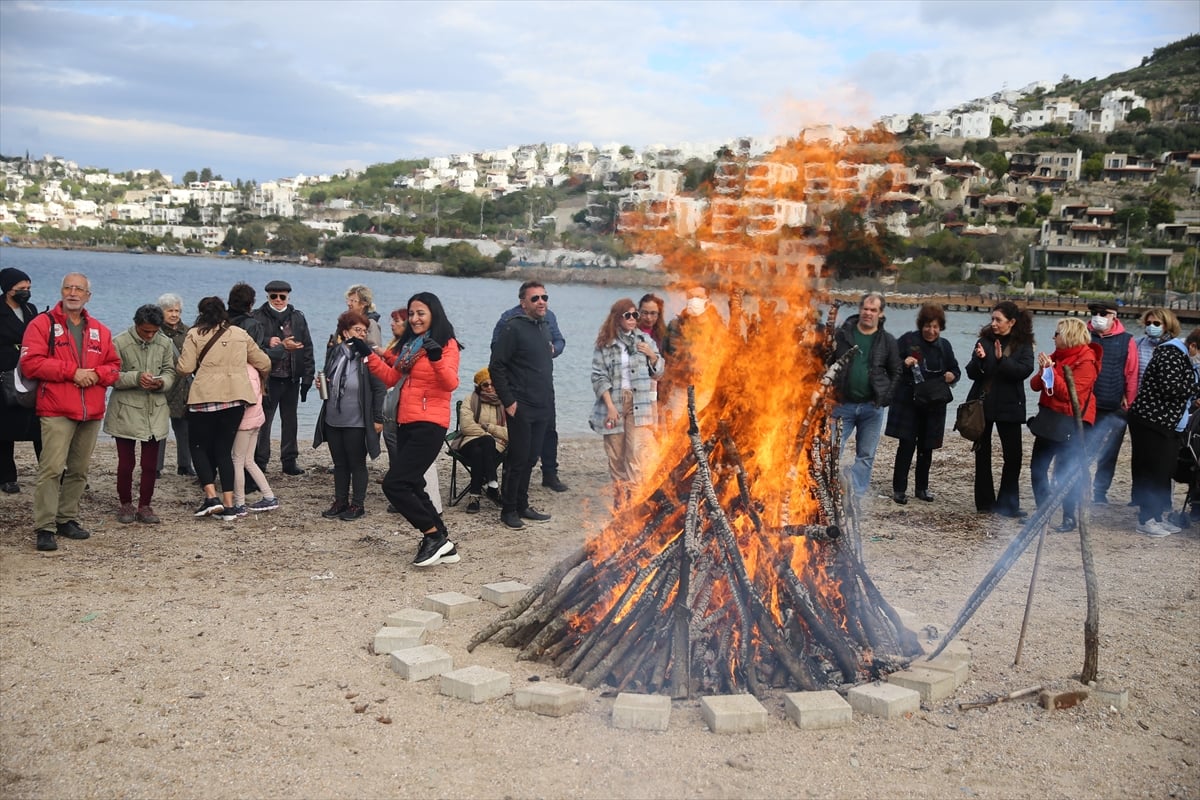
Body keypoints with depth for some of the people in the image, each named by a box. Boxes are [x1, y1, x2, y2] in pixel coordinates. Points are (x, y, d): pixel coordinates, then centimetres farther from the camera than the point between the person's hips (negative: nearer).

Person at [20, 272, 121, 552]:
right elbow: (30, 363, -10)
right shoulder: (43, 324, 0)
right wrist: (72, 372, -15)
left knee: (79, 470, 10)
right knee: (52, 468, -11)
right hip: (56, 412, -5)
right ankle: (45, 528, -8)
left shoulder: (99, 330, 15)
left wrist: (96, 374, -7)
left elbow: (114, 366, 15)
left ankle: (68, 519, 22)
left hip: (92, 413, 5)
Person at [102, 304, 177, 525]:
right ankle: (125, 505, 21)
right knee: (126, 462, 5)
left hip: (155, 412, 3)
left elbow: (170, 373, 7)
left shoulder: (165, 344, 3)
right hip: (126, 412, -3)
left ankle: (145, 505, 19)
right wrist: (136, 378, -24)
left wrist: (161, 382, -16)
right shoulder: (119, 343, -8)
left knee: (150, 464, 7)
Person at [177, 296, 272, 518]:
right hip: (236, 398, 4)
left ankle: (212, 497, -5)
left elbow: (185, 368, -7)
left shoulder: (195, 334, 0)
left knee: (199, 447, 10)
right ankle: (228, 503, 7)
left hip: (205, 397, -4)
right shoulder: (240, 334, 12)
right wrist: (261, 379, 36)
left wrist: (178, 365, 16)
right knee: (224, 450, 11)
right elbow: (264, 363, 15)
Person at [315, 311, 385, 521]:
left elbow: (379, 389, -11)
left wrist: (378, 419, -13)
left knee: (357, 464, 5)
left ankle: (358, 504, 16)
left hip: (356, 423, -5)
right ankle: (340, 502, 27)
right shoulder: (334, 353, 3)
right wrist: (322, 384, -3)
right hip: (333, 420, 6)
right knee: (339, 464, 15)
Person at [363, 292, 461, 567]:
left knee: (393, 484, -14)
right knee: (412, 487, 11)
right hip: (406, 424, 9)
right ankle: (442, 544, 19)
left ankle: (434, 536, -4)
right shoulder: (409, 344, 16)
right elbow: (391, 378, 19)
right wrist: (369, 355, 11)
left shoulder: (446, 344, -7)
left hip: (429, 425, -9)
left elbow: (451, 383, -21)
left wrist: (436, 358, -37)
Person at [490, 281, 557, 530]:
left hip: (542, 408, 7)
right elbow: (496, 366, -15)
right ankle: (508, 510, 9)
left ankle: (522, 506, 23)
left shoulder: (545, 328, 13)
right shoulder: (514, 328, -12)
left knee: (530, 460, 14)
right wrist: (508, 401, -16)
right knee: (517, 460, -2)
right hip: (522, 409, -7)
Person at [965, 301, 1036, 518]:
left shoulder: (1023, 344, -1)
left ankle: (1007, 504, 9)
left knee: (1013, 456, 0)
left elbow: (1025, 370, -16)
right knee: (983, 454, 6)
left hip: (1009, 406, -1)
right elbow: (971, 373, -2)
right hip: (982, 404, 1)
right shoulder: (985, 340, 2)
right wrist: (979, 359, -21)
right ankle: (985, 502, 16)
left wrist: (1002, 360, -28)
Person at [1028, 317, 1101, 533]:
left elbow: (1072, 393, -21)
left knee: (1064, 471, -5)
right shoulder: (1057, 356, 11)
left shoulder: (1086, 361, -12)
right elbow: (1035, 385, 8)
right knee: (1037, 466, 9)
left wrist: (1051, 372, -20)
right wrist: (1043, 371, -11)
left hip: (1070, 423, -8)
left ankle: (1069, 517, 6)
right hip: (1049, 418, 8)